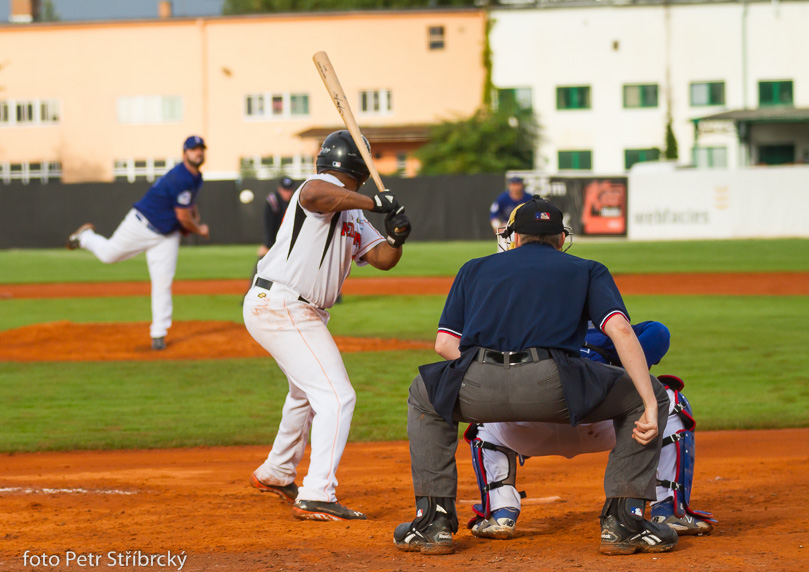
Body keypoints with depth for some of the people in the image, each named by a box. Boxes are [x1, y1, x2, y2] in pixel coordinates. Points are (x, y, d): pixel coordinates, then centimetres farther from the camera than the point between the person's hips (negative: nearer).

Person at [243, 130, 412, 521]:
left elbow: (382, 259, 11)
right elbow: (313, 195, -37)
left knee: (308, 393, 30)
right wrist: (376, 203, -32)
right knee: (336, 397, -16)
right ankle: (316, 497, -22)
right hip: (283, 308, -11)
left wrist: (395, 237, -11)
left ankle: (275, 474, 47)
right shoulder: (324, 188, -12)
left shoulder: (354, 216, 17)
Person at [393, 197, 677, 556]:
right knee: (650, 394, 22)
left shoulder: (475, 269, 31)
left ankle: (433, 520, 23)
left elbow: (444, 343, 23)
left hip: (477, 389, 2)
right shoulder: (587, 271, 25)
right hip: (553, 389, -2)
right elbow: (621, 330, 6)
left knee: (424, 397, 37)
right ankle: (623, 521, 8)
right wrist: (651, 406, 0)